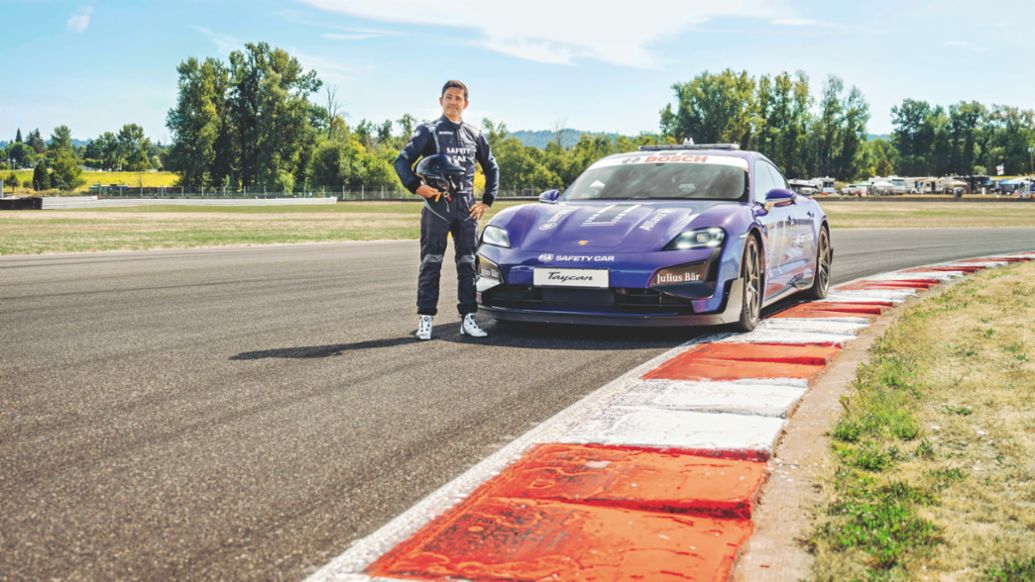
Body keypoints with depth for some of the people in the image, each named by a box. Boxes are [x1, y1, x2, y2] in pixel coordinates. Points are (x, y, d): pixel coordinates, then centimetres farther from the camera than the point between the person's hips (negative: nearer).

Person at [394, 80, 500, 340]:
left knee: (468, 264, 3)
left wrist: (487, 200, 12)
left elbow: (491, 167, 23)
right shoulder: (427, 131, 3)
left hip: (466, 208, 4)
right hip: (436, 206, -3)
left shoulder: (474, 135, 15)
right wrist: (415, 186, -20)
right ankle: (425, 319, 0)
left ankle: (468, 319, 7)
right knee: (431, 264, -3)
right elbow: (402, 161, -4)